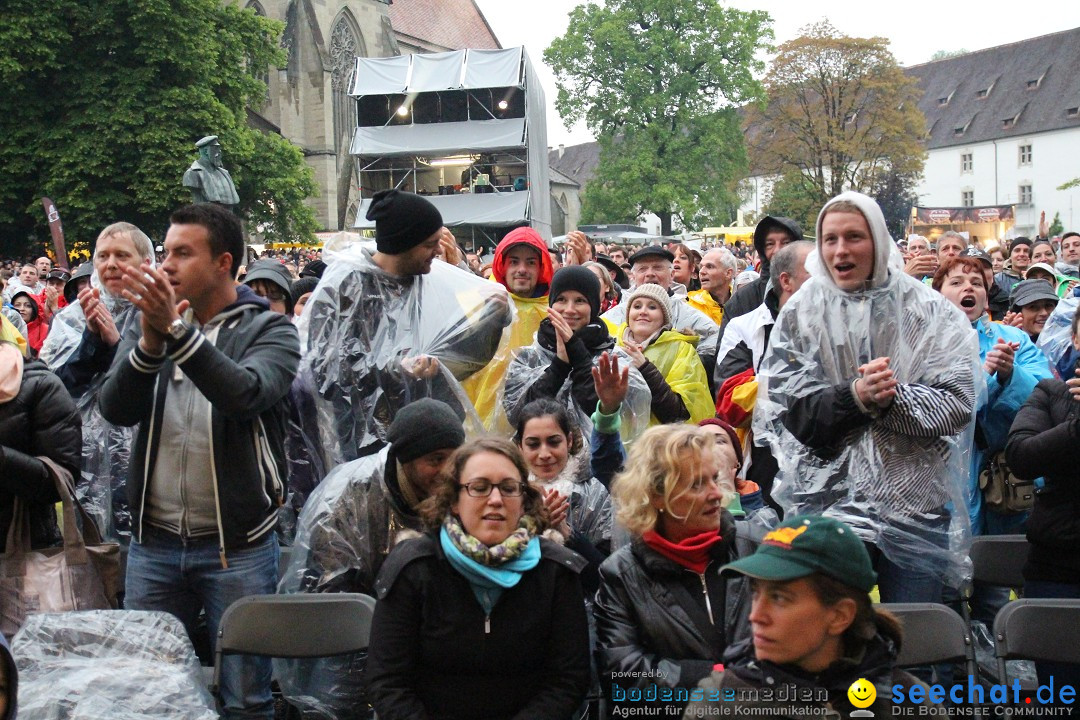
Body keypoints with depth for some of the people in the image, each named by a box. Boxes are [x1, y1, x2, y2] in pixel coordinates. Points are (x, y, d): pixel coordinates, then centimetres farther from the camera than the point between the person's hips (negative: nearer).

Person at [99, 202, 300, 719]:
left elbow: (246, 395, -24)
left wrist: (177, 330, -33)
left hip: (238, 545, -3)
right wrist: (150, 342, -24)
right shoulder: (148, 322, 7)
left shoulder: (269, 330, -4)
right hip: (153, 542, 4)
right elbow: (115, 410, -7)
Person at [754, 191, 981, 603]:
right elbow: (787, 408, -5)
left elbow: (959, 403, -6)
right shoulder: (800, 314, 3)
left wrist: (893, 399, -21)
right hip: (827, 500, 0)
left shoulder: (927, 310, 2)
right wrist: (854, 397, -21)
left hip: (916, 503, 0)